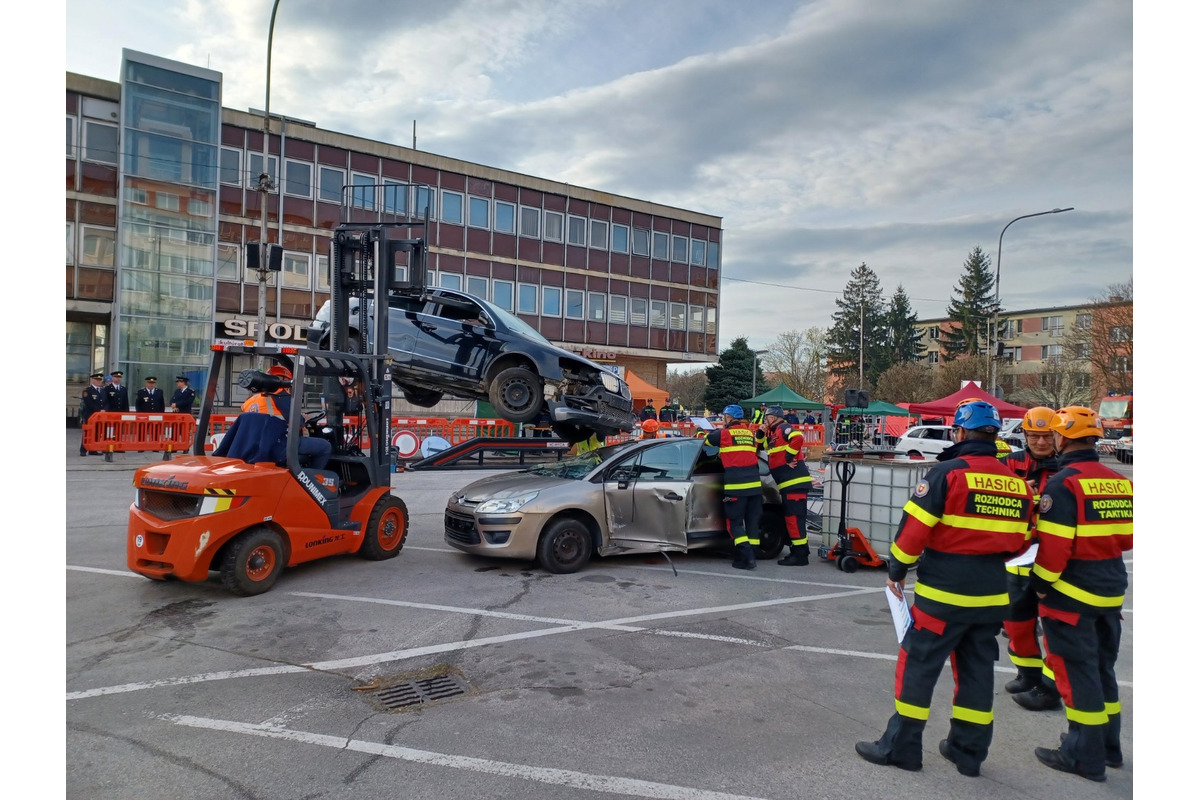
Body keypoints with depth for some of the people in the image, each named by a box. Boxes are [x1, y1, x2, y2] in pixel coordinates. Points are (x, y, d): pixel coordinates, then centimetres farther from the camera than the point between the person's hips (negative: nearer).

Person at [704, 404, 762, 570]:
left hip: (736, 485, -5)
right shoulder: (750, 434, 15)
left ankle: (746, 557, -11)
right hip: (754, 483, 5)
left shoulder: (724, 433, 0)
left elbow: (705, 440, 13)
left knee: (735, 522, 0)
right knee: (752, 520, 11)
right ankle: (751, 555, 13)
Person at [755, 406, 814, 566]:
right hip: (788, 483, 11)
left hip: (795, 482, -11)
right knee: (790, 518, 16)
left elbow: (798, 438, -25)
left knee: (794, 518, -10)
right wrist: (761, 434, 10)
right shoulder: (773, 433, 21)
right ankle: (796, 552, 24)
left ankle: (800, 555, -8)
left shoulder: (783, 428, -8)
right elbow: (763, 446, 27)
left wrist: (789, 456, -19)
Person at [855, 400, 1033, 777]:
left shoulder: (948, 472, -14)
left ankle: (900, 746, 10)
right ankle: (969, 750, 26)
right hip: (992, 595, 6)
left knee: (918, 664, 4)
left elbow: (915, 526, -15)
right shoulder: (1016, 482, 5)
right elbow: (1019, 540, 12)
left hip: (945, 592, -6)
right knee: (977, 669, 16)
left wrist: (896, 569, -3)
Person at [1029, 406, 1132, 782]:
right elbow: (1127, 538, 11)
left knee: (1077, 670, 3)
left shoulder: (1063, 482, -18)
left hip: (1072, 592, -7)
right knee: (1102, 667, 20)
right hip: (1111, 591, 8)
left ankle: (1085, 756, 11)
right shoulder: (1121, 482, 5)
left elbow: (1054, 544, -21)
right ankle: (1109, 747, 31)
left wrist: (1042, 584, -10)